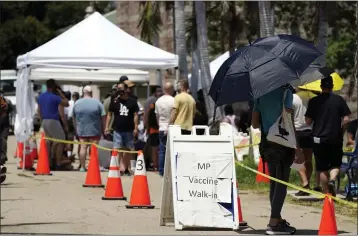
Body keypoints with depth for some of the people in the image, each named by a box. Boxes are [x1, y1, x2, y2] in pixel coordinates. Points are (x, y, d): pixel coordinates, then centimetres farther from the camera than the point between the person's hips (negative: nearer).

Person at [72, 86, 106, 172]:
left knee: (83, 147, 5)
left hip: (81, 130, 2)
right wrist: (104, 129, 3)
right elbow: (103, 118, -5)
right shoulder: (97, 103, -5)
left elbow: (74, 119, 11)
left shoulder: (77, 103, 4)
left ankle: (82, 167, 5)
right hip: (94, 131, -2)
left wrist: (76, 129, 20)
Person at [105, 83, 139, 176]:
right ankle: (121, 168, -12)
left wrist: (136, 128, -5)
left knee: (128, 150, 7)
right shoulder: (114, 102, 5)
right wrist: (107, 126, -1)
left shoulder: (132, 102, 3)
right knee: (117, 149, -9)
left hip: (129, 130, 0)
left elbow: (135, 115, 2)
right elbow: (109, 114, 7)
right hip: (117, 130, 0)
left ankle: (126, 167, 19)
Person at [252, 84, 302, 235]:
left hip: (266, 143, 6)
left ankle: (277, 219, 24)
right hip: (282, 143, -6)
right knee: (281, 184, -3)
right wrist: (297, 150, -12)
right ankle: (274, 224, -7)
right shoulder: (285, 91, -10)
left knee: (274, 183, 16)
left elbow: (255, 123, 12)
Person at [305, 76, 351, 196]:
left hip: (319, 138, 0)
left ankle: (327, 193, 8)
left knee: (322, 168, 8)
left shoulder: (314, 101, -3)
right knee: (336, 164, 14)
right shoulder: (339, 100, -2)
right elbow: (346, 119, -5)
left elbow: (308, 121, -2)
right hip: (336, 138, 0)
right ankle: (332, 179, -15)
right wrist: (339, 128, 12)